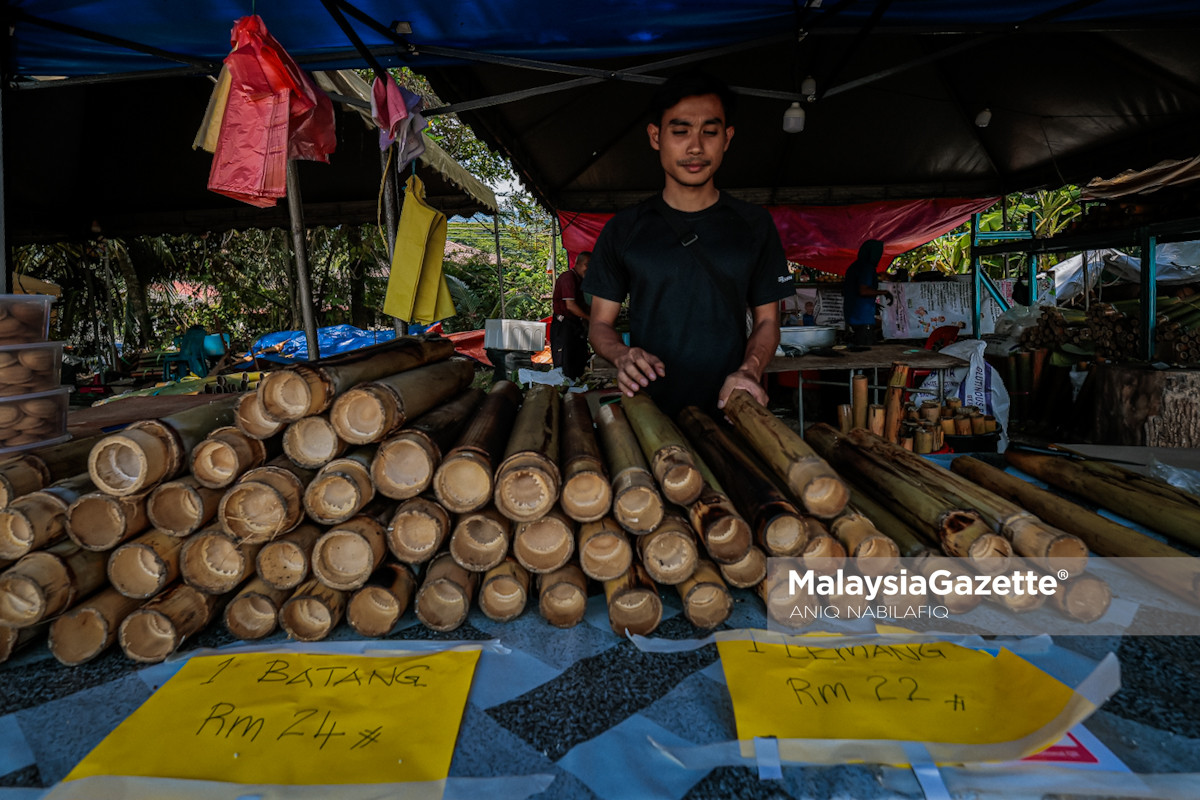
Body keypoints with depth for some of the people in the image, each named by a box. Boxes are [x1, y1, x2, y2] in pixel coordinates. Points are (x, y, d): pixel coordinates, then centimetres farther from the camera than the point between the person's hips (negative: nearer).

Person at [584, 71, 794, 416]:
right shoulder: (623, 230, 8)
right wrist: (622, 355, -13)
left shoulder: (754, 225, 10)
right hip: (649, 410, 0)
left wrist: (749, 371, -9)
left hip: (728, 407, 1)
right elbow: (600, 323, 9)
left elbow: (766, 321, 11)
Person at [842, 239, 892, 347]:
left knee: (855, 346, 12)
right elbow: (863, 291, -23)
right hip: (863, 318, -10)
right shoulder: (867, 267, -13)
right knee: (864, 347, -9)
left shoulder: (854, 266, 17)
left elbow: (844, 291, 22)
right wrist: (884, 292, -15)